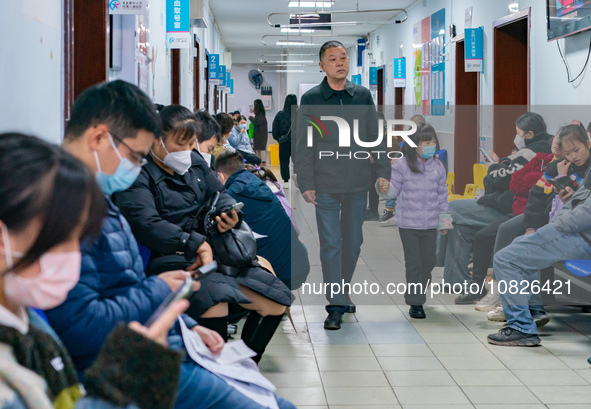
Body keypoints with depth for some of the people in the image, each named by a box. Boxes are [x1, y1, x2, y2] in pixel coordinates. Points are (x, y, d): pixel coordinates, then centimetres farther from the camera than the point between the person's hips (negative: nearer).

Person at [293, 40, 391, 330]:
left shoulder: (362, 95, 7)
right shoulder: (311, 99, -1)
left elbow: (375, 136, 12)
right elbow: (302, 146, 0)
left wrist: (384, 172, 5)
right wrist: (305, 184, -5)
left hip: (358, 183, 3)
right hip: (325, 185, -3)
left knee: (353, 242, 12)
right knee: (331, 244, -4)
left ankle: (343, 292, 31)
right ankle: (336, 306, 1)